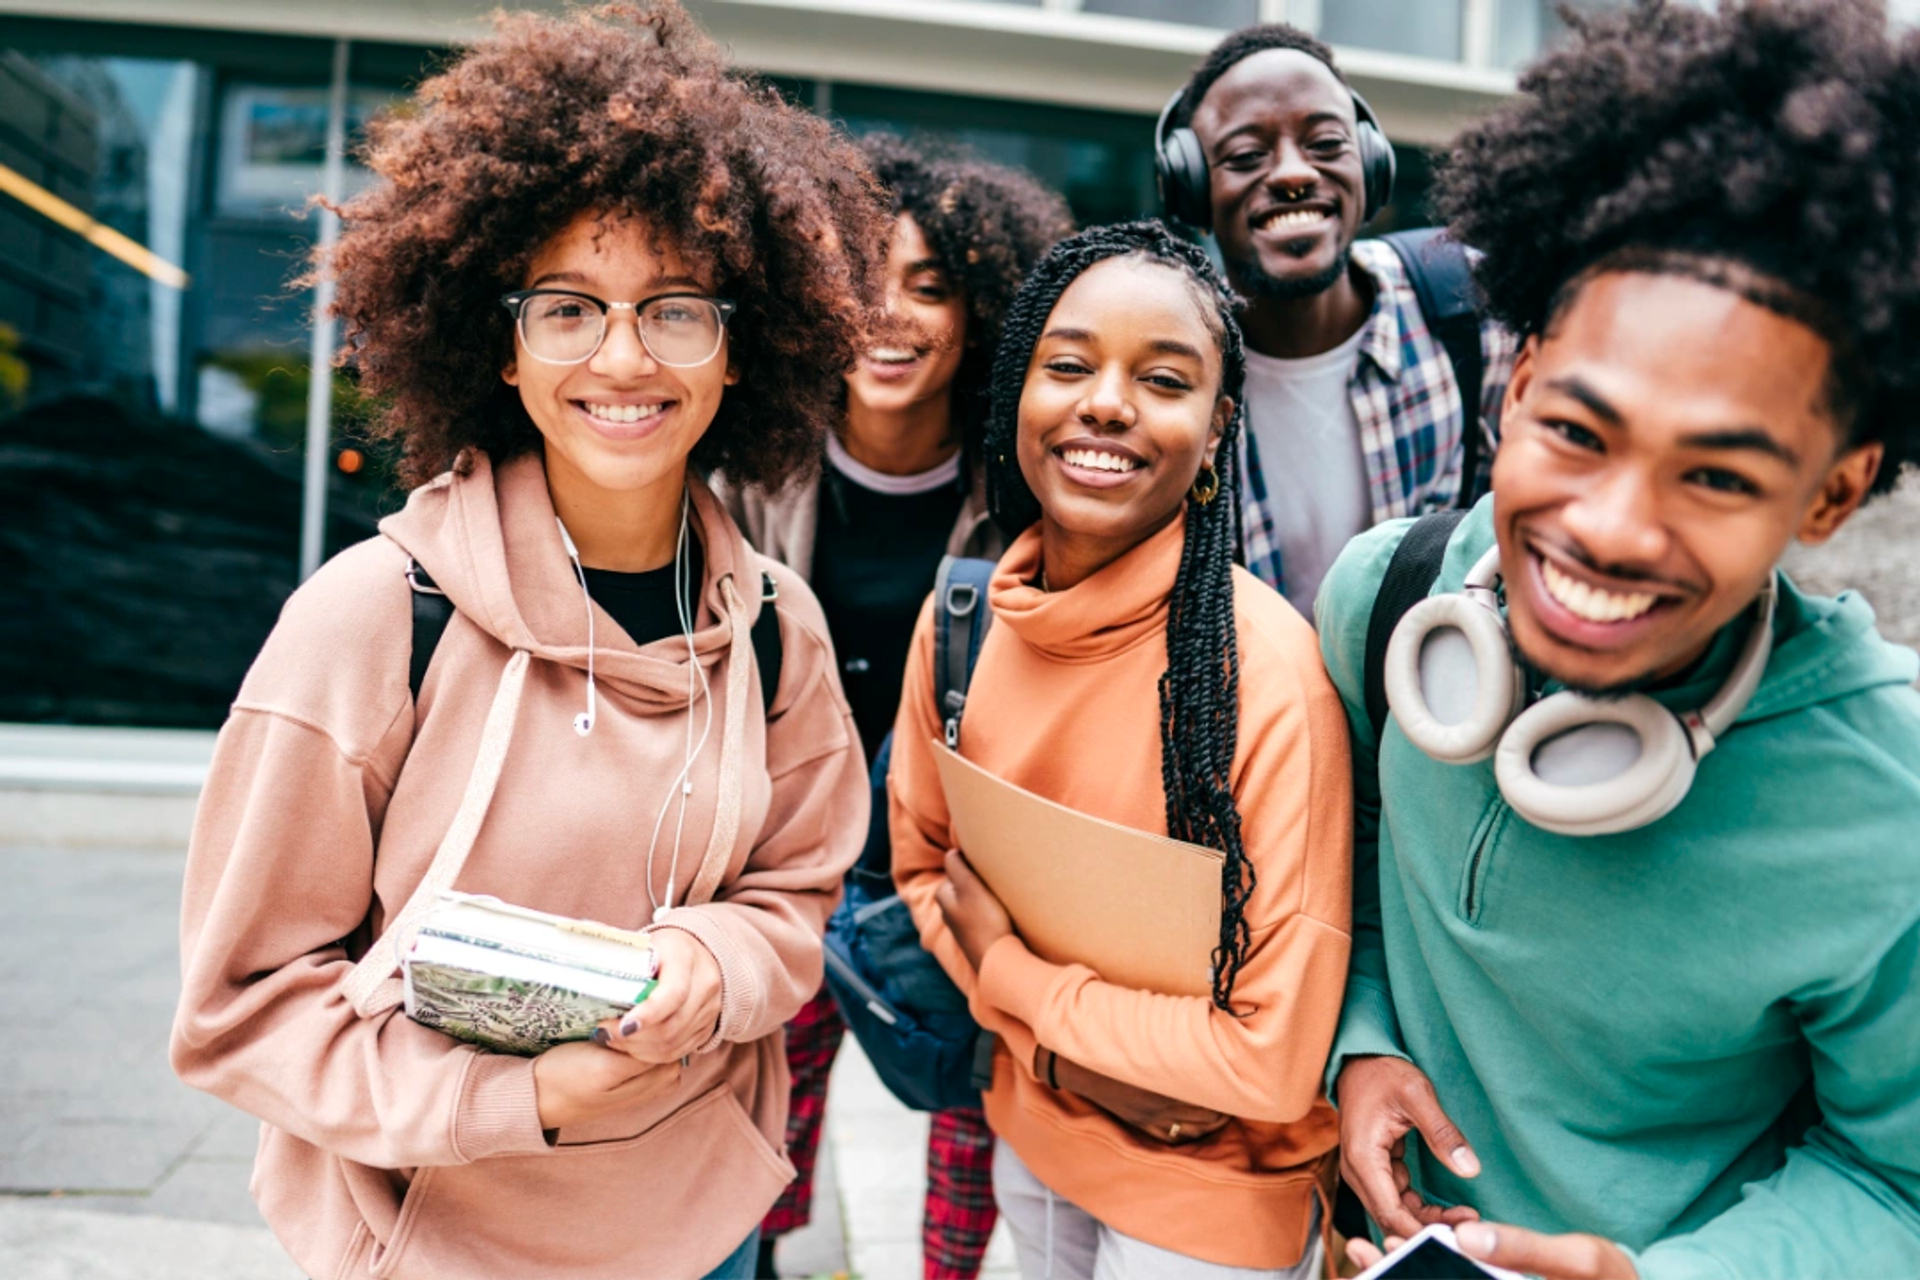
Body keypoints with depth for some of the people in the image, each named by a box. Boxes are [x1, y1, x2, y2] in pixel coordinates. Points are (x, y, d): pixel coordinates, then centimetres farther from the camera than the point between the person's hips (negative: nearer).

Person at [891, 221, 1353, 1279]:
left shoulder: (1266, 666, -27)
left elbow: (1276, 1059, -25)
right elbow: (922, 865, 2)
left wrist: (1005, 967, -15)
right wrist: (1062, 1054, -13)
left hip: (1210, 1195, -4)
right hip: (1029, 1137, 5)